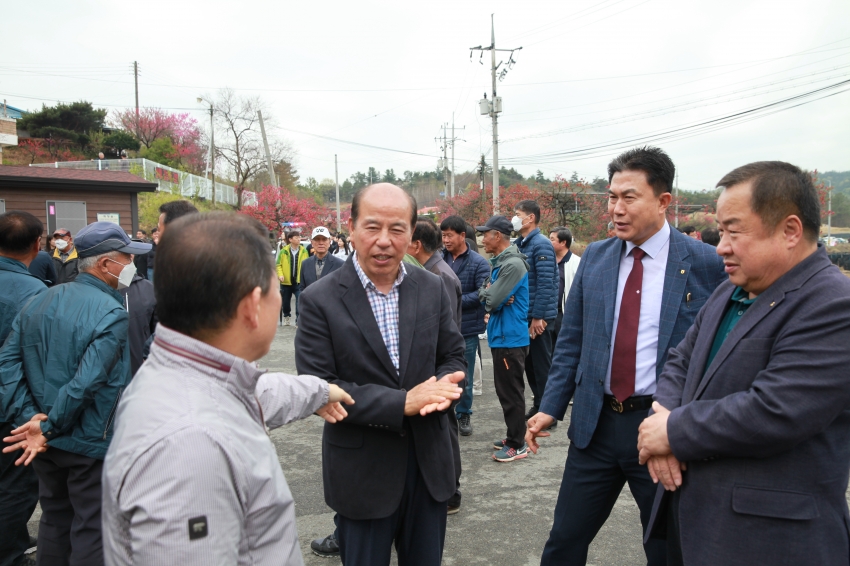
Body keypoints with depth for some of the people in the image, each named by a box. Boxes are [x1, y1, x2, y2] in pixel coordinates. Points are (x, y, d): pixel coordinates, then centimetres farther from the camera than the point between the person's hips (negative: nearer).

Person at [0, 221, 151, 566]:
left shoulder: (38, 301, 3)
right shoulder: (111, 314, -20)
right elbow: (86, 383, -27)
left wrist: (28, 415, -7)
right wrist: (48, 430, -17)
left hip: (46, 443, 7)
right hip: (90, 445, -7)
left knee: (55, 519, 23)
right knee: (91, 531, 8)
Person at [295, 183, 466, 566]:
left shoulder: (432, 288, 0)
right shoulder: (321, 299, -12)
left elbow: (452, 356, 7)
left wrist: (443, 387, -17)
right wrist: (401, 403, -23)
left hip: (428, 463, 4)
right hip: (363, 472, -3)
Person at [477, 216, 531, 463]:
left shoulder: (513, 264, -19)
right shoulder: (499, 262, 13)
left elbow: (492, 300, -21)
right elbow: (485, 294, 13)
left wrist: (487, 295, -1)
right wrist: (489, 294, -9)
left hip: (510, 338, -10)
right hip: (501, 336, 10)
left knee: (511, 392, -2)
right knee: (505, 389, 17)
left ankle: (518, 444, 7)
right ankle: (513, 436, 28)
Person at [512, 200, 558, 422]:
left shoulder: (541, 245, -13)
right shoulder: (519, 244, 12)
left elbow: (545, 284, -19)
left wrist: (538, 317, -20)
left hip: (538, 316, -8)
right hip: (523, 315, 8)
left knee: (542, 364, -1)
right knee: (529, 363, 14)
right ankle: (538, 405, 26)